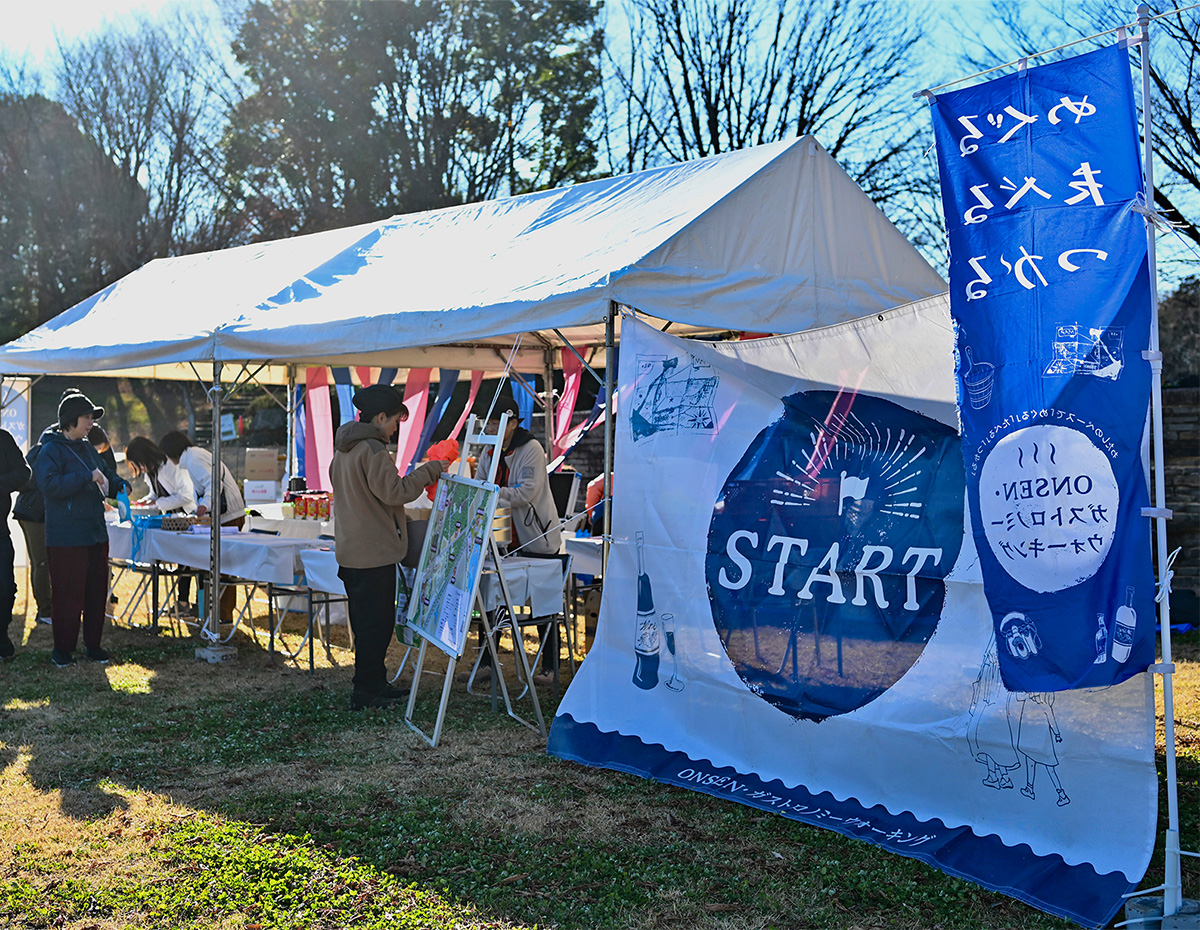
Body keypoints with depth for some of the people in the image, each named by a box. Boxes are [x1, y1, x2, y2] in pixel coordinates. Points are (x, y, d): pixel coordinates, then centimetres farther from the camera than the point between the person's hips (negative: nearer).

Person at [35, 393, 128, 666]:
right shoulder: (51, 450, -8)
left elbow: (107, 474, 30)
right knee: (68, 594, -3)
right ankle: (63, 648, 9)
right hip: (66, 538, -7)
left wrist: (119, 485, 9)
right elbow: (49, 485, -22)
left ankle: (93, 644, 20)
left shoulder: (88, 449, 15)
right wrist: (87, 477, -22)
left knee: (97, 591, 10)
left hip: (96, 534, 8)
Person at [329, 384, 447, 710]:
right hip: (374, 552, -10)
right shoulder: (372, 449, -17)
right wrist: (429, 470, -12)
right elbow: (393, 491, -21)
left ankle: (372, 684, 25)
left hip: (351, 549, 10)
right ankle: (366, 692, 2)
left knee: (366, 622, 16)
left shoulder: (343, 449, 15)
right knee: (376, 623, -3)